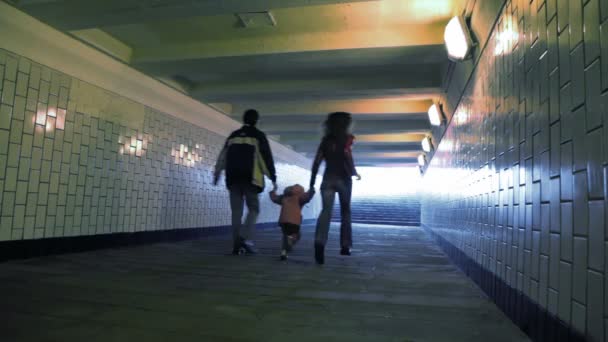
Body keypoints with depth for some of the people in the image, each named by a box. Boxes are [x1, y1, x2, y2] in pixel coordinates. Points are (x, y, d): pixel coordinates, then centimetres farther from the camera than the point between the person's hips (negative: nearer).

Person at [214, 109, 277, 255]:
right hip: (250, 178, -4)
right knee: (253, 209, 4)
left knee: (236, 212, 6)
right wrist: (273, 177, 0)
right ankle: (246, 238, -15)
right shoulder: (259, 135, 3)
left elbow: (223, 156, 17)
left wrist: (217, 174, 23)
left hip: (233, 178, 4)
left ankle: (237, 245, 4)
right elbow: (267, 157, -2)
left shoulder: (233, 135, 16)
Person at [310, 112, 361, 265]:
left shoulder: (326, 140, 11)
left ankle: (319, 242, -33)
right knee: (345, 211, 14)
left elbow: (316, 163, 6)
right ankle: (345, 246, 17)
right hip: (343, 179, -2)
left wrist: (312, 182, 8)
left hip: (328, 179, 2)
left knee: (326, 211, -10)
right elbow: (348, 157, -16)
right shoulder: (347, 138, 1)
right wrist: (354, 173, -3)